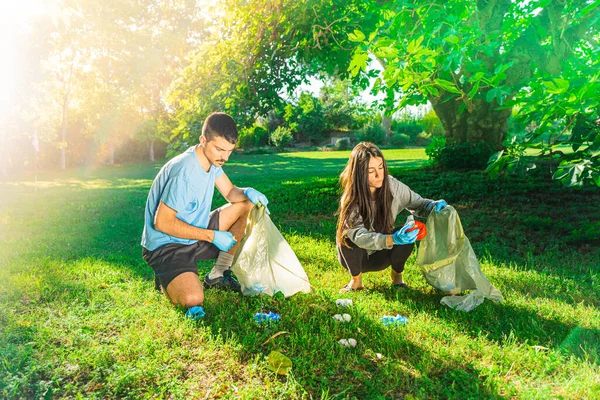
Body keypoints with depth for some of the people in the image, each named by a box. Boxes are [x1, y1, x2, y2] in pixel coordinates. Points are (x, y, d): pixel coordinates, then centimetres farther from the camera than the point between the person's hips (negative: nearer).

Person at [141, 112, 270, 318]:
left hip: (197, 235, 9)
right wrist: (212, 236, -24)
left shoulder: (212, 159, -1)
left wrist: (247, 192, -15)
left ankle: (217, 276, 8)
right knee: (193, 299, -31)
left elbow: (230, 192, 9)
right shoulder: (184, 171, -29)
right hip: (166, 245, -9)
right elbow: (162, 222, -26)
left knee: (246, 204, 3)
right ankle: (166, 279, 7)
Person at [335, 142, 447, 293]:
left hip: (380, 257, 2)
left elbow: (418, 204, -4)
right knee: (348, 234, -34)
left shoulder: (393, 186, -18)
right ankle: (356, 280, -7)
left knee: (407, 235, -26)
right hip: (355, 256, -2)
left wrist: (433, 206, -28)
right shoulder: (350, 199, -27)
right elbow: (359, 236, -37)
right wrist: (393, 239, -53)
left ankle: (397, 276, 2)